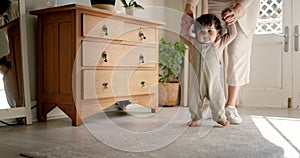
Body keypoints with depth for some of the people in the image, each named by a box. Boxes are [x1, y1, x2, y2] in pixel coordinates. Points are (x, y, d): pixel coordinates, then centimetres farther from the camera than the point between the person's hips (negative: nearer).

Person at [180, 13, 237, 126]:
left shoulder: (218, 44, -2)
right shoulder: (194, 44, 1)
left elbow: (232, 34, 5)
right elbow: (183, 35, 10)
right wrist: (186, 23, 4)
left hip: (213, 80, -1)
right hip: (196, 81, 1)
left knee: (217, 101, 7)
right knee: (195, 101, 8)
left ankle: (220, 118, 27)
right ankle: (196, 118, 25)